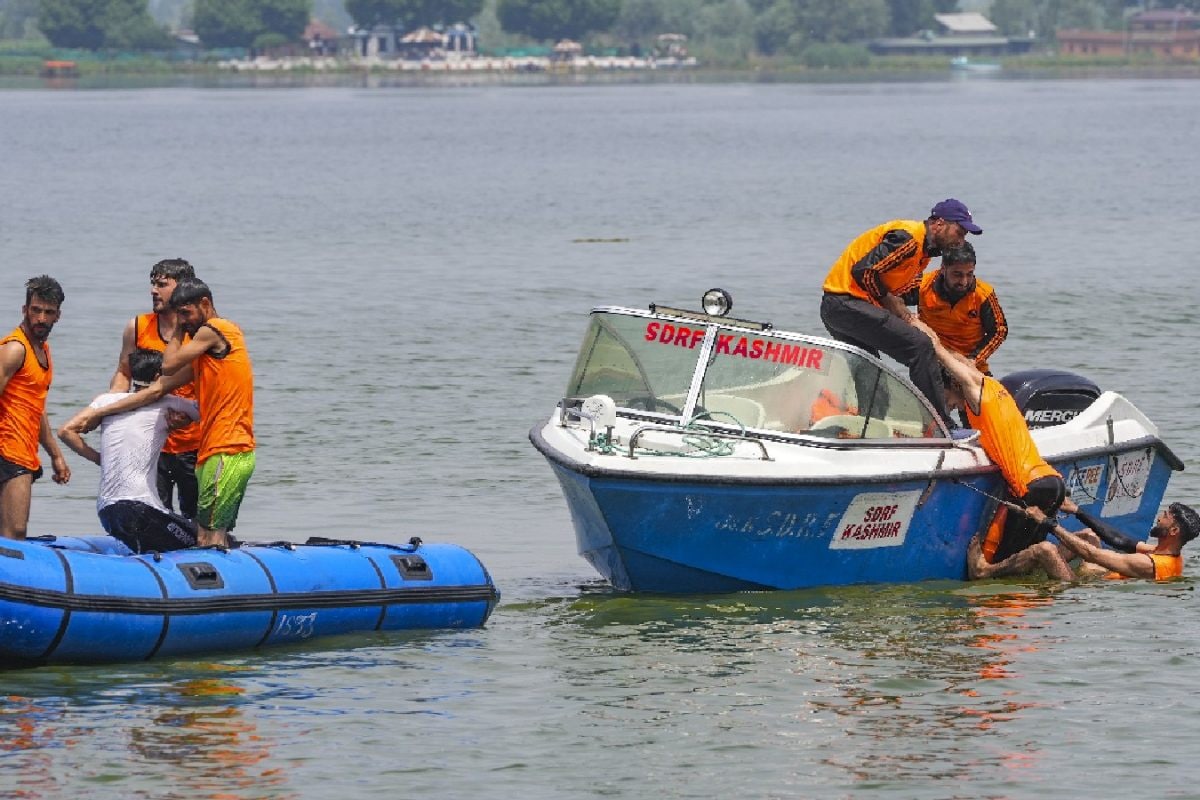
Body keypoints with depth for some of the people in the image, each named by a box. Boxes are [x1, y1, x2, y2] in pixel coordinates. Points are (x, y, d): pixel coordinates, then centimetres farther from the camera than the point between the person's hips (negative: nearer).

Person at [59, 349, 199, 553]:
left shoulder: (107, 400, 15)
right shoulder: (166, 404, 4)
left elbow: (66, 431, 11)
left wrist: (99, 459, 18)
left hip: (105, 510, 6)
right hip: (137, 505, -6)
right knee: (197, 545, 0)